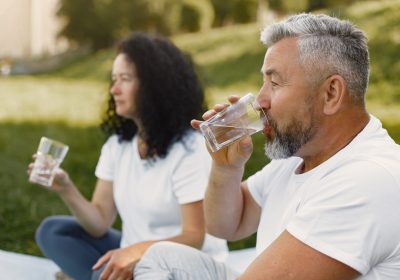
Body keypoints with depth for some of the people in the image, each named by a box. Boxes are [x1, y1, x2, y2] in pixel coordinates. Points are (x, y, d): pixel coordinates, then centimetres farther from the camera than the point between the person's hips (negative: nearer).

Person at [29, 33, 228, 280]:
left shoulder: (189, 149, -16)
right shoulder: (117, 145, 5)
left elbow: (194, 238, -18)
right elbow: (101, 223, -1)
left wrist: (141, 250, -36)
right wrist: (67, 190, -19)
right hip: (135, 256, 8)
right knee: (52, 231, -2)